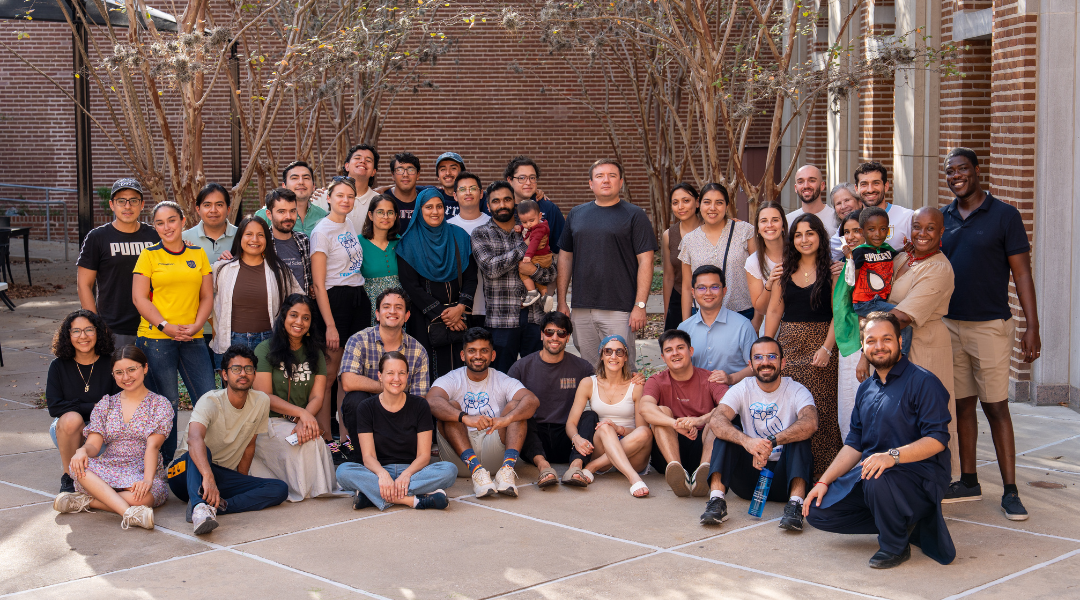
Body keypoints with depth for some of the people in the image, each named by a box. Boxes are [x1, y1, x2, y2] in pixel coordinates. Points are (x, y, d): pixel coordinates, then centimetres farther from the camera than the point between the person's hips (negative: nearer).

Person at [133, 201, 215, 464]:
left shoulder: (198, 255, 13)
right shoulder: (149, 255, 4)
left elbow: (207, 296, 11)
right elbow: (139, 297, -2)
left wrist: (195, 326, -5)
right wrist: (165, 326, -12)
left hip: (193, 339, 3)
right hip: (155, 337, -3)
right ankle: (164, 462, 10)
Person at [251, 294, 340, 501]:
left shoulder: (315, 354, 14)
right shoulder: (265, 350, -1)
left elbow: (317, 397, 4)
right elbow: (264, 397, -8)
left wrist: (304, 421, -18)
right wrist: (301, 413, -20)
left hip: (303, 422, 4)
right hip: (269, 423, -4)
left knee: (311, 438, -32)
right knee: (309, 443, -32)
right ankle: (304, 489, -12)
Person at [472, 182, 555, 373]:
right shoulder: (481, 234, 4)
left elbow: (551, 274, 10)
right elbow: (491, 268, -13)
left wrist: (534, 270, -12)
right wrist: (525, 247, -9)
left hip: (534, 316, 3)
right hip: (501, 319, -3)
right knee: (503, 375, 2)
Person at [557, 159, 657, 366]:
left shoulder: (634, 215, 0)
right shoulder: (576, 214, 13)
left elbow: (645, 261, -4)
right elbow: (565, 257, 16)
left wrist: (640, 305, -12)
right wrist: (562, 301, 10)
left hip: (619, 310, -4)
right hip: (581, 309, 4)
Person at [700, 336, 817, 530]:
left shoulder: (796, 391, -4)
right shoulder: (742, 389, 1)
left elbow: (810, 423, -27)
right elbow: (716, 421, -19)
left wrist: (772, 441, -41)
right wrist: (746, 441, -40)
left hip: (783, 477, -1)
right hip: (749, 479, 2)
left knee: (799, 434, -24)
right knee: (727, 431, -18)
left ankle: (796, 502, -41)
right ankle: (717, 499, -33)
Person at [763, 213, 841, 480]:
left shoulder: (831, 271, 2)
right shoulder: (785, 271, 12)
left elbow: (838, 313, -2)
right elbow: (774, 311, 12)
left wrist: (827, 348, -12)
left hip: (820, 345, -3)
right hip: (787, 345, 3)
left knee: (819, 407, -7)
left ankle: (821, 469, 0)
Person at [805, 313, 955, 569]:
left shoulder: (922, 382, -9)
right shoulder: (866, 389, 17)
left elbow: (937, 439, -18)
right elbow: (854, 445, 18)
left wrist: (893, 456, -33)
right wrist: (824, 482, 6)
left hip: (918, 476, -8)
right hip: (867, 471, 8)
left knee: (876, 480, -40)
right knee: (817, 511, -5)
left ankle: (895, 545, -11)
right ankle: (901, 522, 6)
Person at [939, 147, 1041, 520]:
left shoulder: (1004, 216, -4)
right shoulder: (942, 219, 10)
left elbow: (1022, 273, -5)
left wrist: (1032, 327, -11)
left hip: (990, 325, -4)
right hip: (949, 325, 4)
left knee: (996, 406, -3)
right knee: (962, 404, 9)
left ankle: (1010, 491, 3)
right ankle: (968, 482, 19)